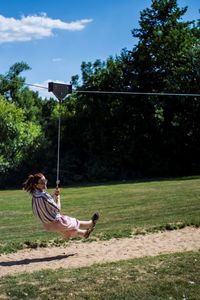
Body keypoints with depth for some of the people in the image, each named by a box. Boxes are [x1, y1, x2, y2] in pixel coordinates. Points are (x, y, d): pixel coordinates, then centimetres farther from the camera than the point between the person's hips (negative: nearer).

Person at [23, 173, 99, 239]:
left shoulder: (34, 195, -5)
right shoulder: (44, 196, -31)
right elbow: (57, 209, -21)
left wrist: (54, 194, 0)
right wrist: (58, 197, -6)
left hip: (47, 225, 8)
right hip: (56, 223, -8)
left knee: (70, 229, 33)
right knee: (75, 223, 20)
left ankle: (84, 233, 57)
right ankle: (91, 223, 46)